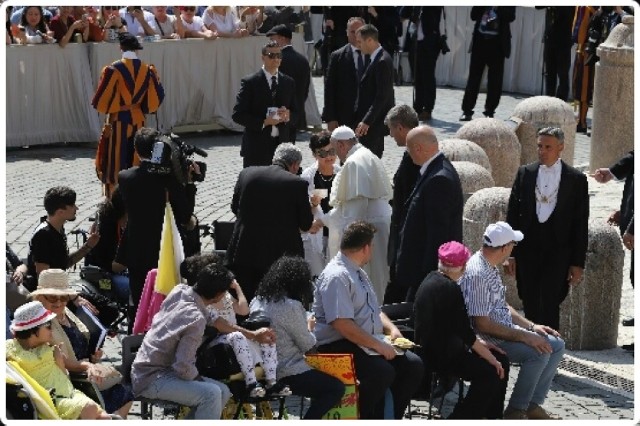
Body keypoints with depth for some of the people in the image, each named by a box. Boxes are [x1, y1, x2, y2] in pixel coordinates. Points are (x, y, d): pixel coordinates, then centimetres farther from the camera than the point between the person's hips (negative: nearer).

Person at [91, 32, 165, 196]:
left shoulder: (114, 70, -14)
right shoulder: (147, 69, -1)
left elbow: (101, 100, -13)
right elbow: (156, 97, 2)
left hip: (118, 121, -4)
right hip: (138, 120, 4)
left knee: (116, 163, 4)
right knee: (136, 161, 13)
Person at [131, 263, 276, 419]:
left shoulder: (180, 290, 0)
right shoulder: (196, 320, -26)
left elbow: (210, 318, 17)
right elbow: (184, 367, -30)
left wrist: (252, 335, 23)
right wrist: (197, 377, -7)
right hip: (150, 379, -10)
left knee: (223, 392, 6)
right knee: (211, 394, -27)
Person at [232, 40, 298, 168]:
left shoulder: (289, 83, 13)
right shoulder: (250, 82, -1)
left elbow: (296, 113, 18)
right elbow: (237, 115, -5)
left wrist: (288, 115, -6)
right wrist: (263, 122, -15)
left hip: (282, 144, 4)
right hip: (257, 147, -4)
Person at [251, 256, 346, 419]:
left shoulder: (258, 302, 6)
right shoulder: (291, 306, -18)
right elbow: (308, 345, -10)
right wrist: (309, 328, 10)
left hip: (264, 371, 9)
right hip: (286, 374, -9)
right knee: (336, 388, -2)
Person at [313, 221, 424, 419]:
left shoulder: (359, 273, 17)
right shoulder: (336, 277, -16)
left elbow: (374, 309, 27)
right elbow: (342, 325, -24)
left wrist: (391, 328, 7)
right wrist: (378, 345, -21)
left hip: (369, 343, 10)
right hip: (339, 347, -10)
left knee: (413, 365, -5)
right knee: (383, 371, -32)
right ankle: (363, 418, -13)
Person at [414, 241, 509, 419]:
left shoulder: (433, 279, 10)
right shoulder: (449, 288, -20)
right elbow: (465, 332, -19)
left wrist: (479, 342, 11)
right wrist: (491, 359, -12)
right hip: (438, 355, -10)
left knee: (502, 361, 7)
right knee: (490, 373, -20)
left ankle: (493, 416, 13)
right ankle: (461, 419, -9)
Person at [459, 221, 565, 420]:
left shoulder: (490, 267, 9)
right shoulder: (478, 273, -24)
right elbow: (482, 324, -26)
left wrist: (532, 326, 9)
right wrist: (524, 337, -23)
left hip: (505, 330, 10)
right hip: (488, 339, -10)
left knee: (556, 345, 6)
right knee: (539, 352, -25)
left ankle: (533, 405, 7)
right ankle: (515, 411, -11)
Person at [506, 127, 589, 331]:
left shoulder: (576, 179, -1)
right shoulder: (525, 173, 4)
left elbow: (581, 223, 0)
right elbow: (512, 214, 7)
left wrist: (578, 263, -2)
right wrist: (510, 253, 3)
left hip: (558, 254, -3)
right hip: (527, 251, 3)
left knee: (548, 306, -11)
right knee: (530, 306, 8)